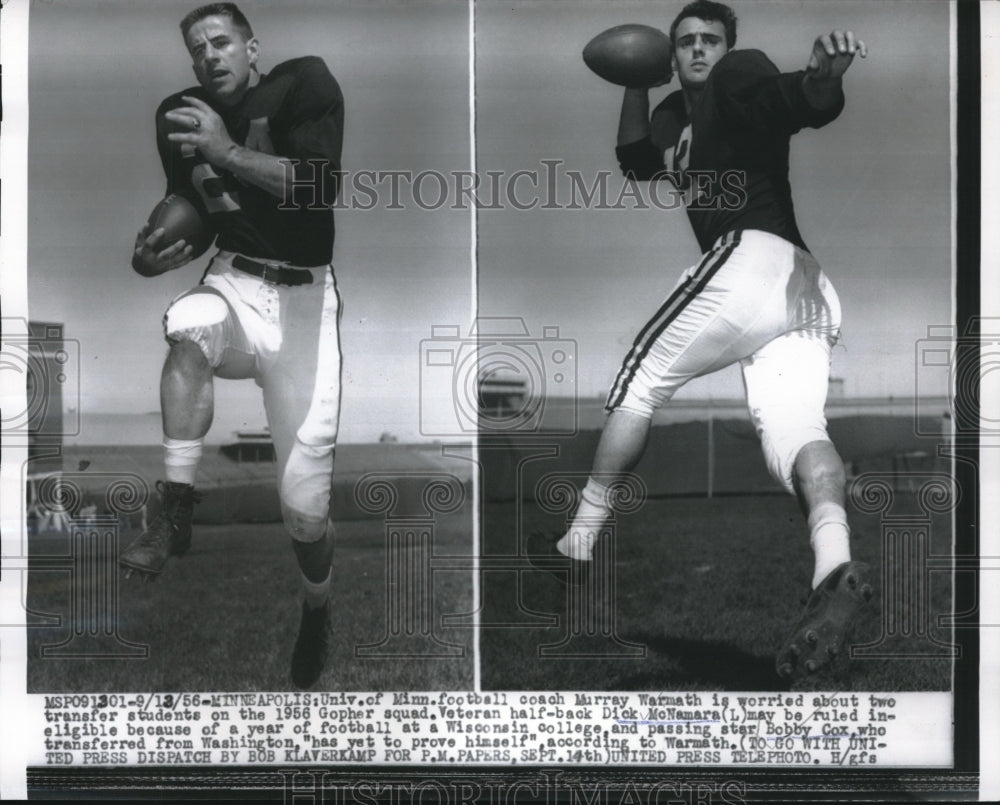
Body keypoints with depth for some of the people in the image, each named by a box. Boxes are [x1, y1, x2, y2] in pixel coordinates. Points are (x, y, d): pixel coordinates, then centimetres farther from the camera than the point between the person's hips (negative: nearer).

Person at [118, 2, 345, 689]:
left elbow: (320, 186, -20)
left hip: (302, 296, -3)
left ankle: (318, 610, 27)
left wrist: (227, 152, -26)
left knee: (305, 504, -7)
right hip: (233, 285, 3)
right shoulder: (181, 116, 5)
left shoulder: (304, 85, -7)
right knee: (188, 326, -38)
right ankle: (177, 512, -21)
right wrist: (156, 254, -11)